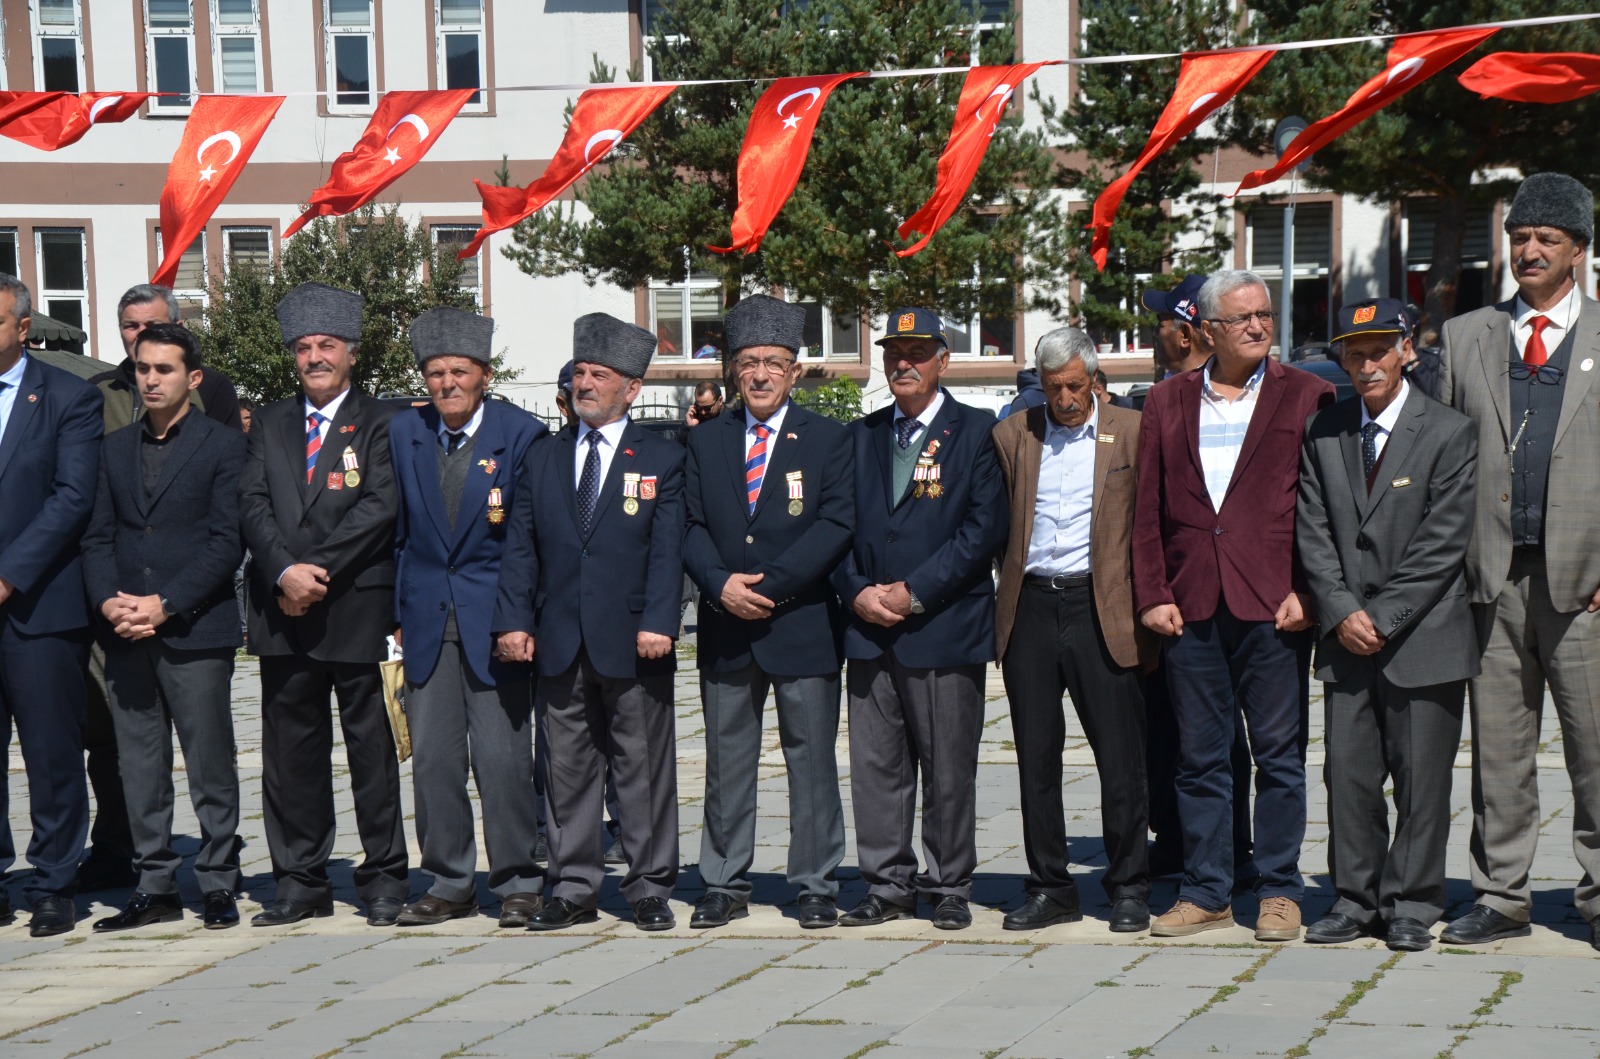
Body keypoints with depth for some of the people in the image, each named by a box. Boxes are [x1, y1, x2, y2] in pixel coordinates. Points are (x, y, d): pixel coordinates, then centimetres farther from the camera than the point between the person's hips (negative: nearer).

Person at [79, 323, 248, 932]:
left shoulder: (223, 446, 1)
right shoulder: (115, 448, 16)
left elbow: (227, 541, -6)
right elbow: (98, 536, 12)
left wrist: (165, 604, -13)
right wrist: (109, 601, -6)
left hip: (196, 630, -4)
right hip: (125, 634, 5)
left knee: (210, 767, 0)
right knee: (140, 767, 7)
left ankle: (218, 883, 9)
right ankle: (155, 887, 14)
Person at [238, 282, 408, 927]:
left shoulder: (380, 423, 2)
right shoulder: (272, 424, 15)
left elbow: (380, 507, -9)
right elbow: (253, 505, 3)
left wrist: (320, 571, -15)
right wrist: (284, 572, -13)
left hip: (358, 608, -4)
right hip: (283, 612, 4)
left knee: (372, 747, 3)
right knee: (291, 750, 7)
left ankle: (384, 877, 12)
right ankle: (300, 882, 15)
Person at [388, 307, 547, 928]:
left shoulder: (522, 435, -4)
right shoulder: (404, 432, 8)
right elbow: (399, 531, 13)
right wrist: (399, 614, 8)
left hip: (495, 619, -4)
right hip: (428, 620, 4)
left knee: (504, 757, -3)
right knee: (432, 757, 5)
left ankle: (518, 883, 10)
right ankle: (450, 884, 16)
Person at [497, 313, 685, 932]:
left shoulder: (663, 461, 4)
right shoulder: (542, 460, 13)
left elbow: (668, 551, -4)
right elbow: (520, 548, 10)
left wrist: (657, 623, -15)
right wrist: (515, 619, -1)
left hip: (633, 645, -3)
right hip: (560, 645, 3)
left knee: (644, 769, 2)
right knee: (568, 770, 7)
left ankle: (650, 888, 11)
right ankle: (574, 888, 15)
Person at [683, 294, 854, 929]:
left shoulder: (829, 440, 3)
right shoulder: (705, 442, 12)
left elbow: (836, 526, -7)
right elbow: (691, 527, 6)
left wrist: (769, 585, -15)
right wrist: (721, 583, -13)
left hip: (803, 623, -3)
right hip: (726, 629, 3)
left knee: (811, 760, 2)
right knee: (726, 762, 8)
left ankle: (816, 887, 10)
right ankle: (725, 886, 16)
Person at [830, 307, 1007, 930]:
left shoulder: (977, 433, 1)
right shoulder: (860, 436, 15)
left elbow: (985, 530, -7)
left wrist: (915, 592, -12)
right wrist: (857, 592, -4)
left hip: (945, 627, -4)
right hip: (869, 628, 4)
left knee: (949, 768, 2)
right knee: (875, 764, 6)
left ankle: (949, 886, 14)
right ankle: (887, 885, 16)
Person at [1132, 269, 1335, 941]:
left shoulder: (1306, 397, 5)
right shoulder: (1167, 403, 12)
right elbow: (1148, 508, 10)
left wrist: (1306, 590, -8)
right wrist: (1152, 595, 1)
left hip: (1274, 605, -2)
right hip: (1191, 607, 2)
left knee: (1279, 754, 3)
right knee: (1198, 756, 8)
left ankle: (1280, 891, 13)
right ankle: (1205, 892, 16)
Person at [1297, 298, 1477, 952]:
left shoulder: (1450, 432, -4)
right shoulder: (1322, 434, 8)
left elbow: (1443, 543, -8)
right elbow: (1313, 532, 7)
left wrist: (1384, 618, -12)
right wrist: (1342, 613, -6)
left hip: (1424, 636, -3)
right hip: (1347, 636, 3)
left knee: (1421, 780, 1)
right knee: (1348, 774, 4)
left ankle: (1412, 905, 12)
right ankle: (1355, 899, 15)